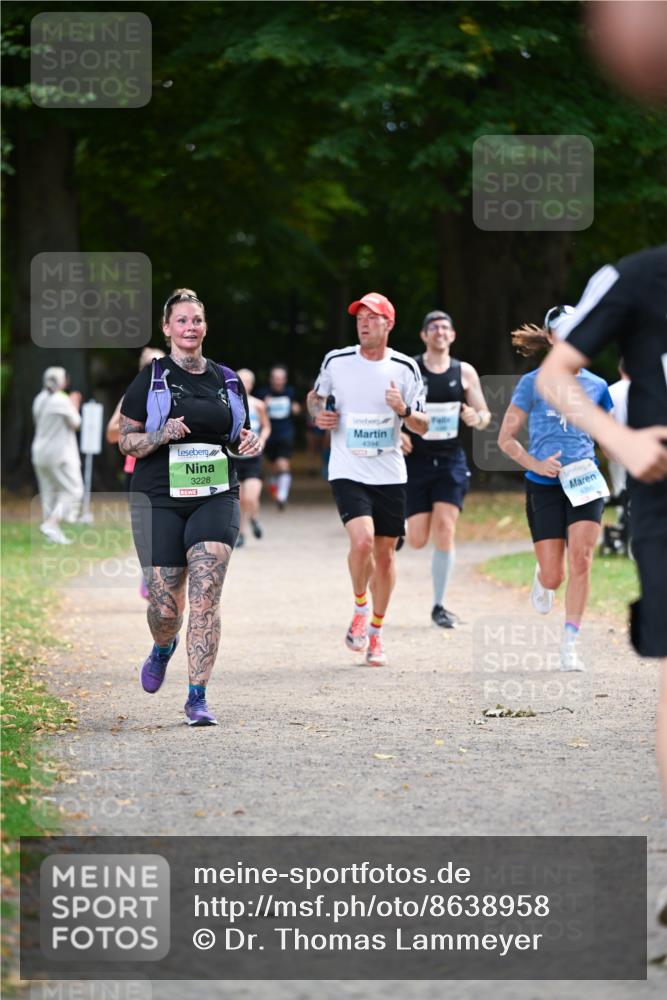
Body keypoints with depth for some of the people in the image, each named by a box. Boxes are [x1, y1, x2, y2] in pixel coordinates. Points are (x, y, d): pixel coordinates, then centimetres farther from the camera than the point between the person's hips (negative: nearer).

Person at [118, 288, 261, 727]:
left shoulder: (227, 381, 12)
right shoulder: (150, 379, 2)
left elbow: (238, 437, 23)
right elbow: (125, 441, 2)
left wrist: (250, 442, 0)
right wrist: (162, 435, -17)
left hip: (216, 498, 2)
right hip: (160, 500, -2)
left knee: (206, 596, -14)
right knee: (165, 606, -1)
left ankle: (198, 697, -10)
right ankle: (163, 649, 36)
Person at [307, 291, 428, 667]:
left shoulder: (406, 368, -1)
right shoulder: (336, 362, 0)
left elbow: (423, 426, 3)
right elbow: (316, 395, 19)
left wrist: (404, 411, -18)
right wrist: (319, 414, -3)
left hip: (390, 475, 2)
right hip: (348, 472, -2)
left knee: (385, 554, 8)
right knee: (362, 541, -23)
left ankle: (376, 631, 26)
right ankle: (360, 608, 4)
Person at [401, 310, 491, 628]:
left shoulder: (464, 372, 4)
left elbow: (484, 416, 10)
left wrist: (476, 418, -14)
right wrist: (397, 433, -18)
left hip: (451, 461, 2)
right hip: (416, 460, -1)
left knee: (444, 529, -11)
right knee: (417, 540, -5)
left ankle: (439, 606, 1)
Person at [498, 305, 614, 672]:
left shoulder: (595, 385, 9)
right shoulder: (533, 383, 0)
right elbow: (506, 438, 3)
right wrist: (535, 464, -12)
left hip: (585, 485, 2)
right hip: (544, 487, -2)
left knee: (580, 560, -17)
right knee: (554, 576, -2)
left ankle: (570, 646, -10)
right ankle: (541, 579, 37)